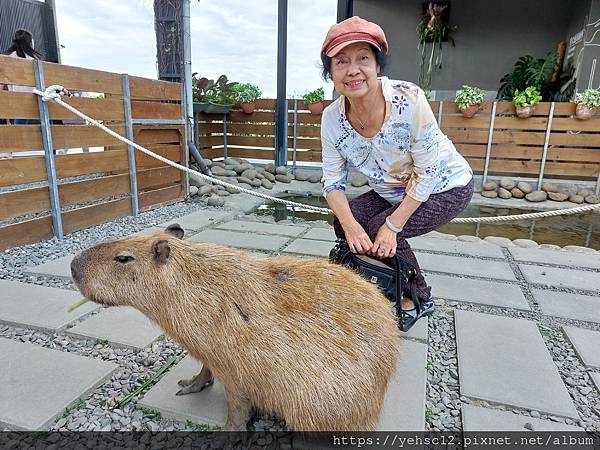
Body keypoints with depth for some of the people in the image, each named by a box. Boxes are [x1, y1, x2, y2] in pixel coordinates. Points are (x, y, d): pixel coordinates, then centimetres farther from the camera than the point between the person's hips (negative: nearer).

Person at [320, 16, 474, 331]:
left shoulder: (408, 100, -31)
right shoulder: (332, 118, -17)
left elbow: (426, 174, -24)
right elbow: (333, 181, -10)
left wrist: (392, 226, -25)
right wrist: (350, 224, -26)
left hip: (445, 188, -5)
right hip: (392, 192, 6)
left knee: (381, 231, -23)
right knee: (343, 224, -8)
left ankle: (417, 301, 5)